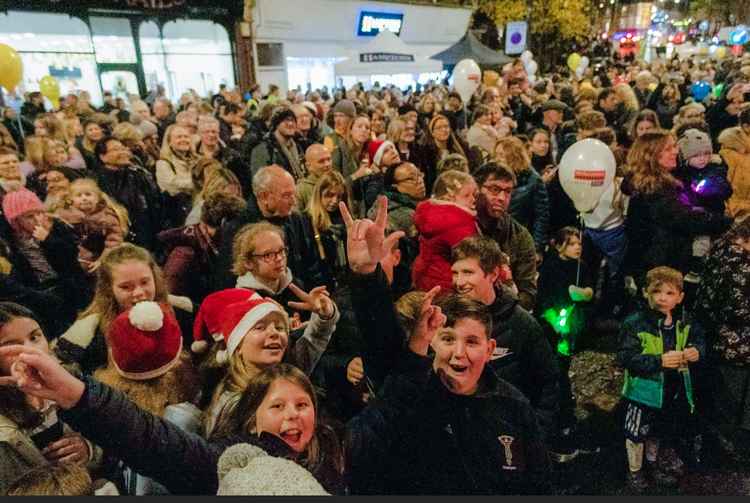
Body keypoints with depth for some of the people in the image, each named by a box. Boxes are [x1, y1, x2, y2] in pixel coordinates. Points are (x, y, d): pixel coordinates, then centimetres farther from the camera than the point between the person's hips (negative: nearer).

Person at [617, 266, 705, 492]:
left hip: (674, 391, 5)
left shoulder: (685, 323, -6)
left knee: (660, 430, 26)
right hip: (643, 389, -5)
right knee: (637, 432, 11)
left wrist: (697, 351, -11)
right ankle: (634, 470, 35)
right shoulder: (635, 323, -23)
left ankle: (653, 463, 51)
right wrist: (659, 361, -31)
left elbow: (700, 341, 12)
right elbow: (625, 357, -25)